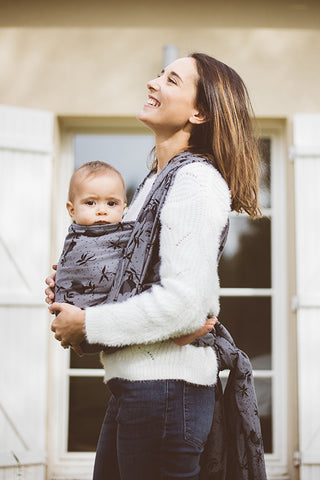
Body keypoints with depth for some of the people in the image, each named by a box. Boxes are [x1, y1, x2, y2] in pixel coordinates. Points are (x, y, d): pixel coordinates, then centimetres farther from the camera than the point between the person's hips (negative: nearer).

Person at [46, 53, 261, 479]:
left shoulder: (196, 179, -13)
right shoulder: (156, 181, 17)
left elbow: (184, 303, -22)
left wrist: (88, 325, -13)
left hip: (166, 385, -9)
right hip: (133, 384, 9)